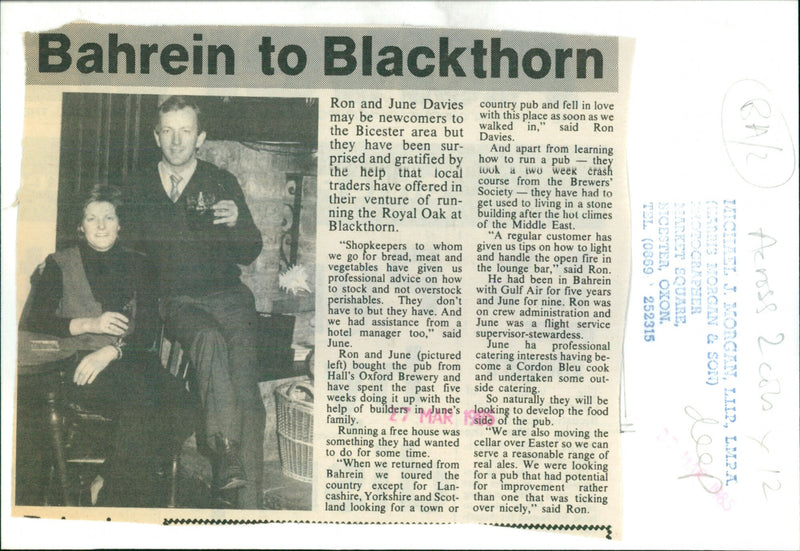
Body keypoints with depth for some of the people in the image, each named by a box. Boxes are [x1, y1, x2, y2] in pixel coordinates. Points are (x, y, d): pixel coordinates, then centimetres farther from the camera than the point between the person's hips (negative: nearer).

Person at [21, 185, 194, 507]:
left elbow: (149, 328, 7)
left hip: (129, 358, 3)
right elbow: (33, 321, 4)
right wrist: (89, 324, -10)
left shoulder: (134, 264, 19)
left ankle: (109, 486, -16)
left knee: (181, 406, -29)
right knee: (140, 397, -35)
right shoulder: (60, 264, 15)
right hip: (78, 362, -3)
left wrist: (111, 351, -13)